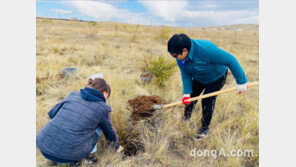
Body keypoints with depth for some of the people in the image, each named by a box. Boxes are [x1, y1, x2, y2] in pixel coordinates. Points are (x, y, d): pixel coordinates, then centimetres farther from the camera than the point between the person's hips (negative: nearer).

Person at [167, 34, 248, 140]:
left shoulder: (205, 49, -42)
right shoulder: (180, 57, -21)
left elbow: (230, 60, -35)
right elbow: (185, 74, -12)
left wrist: (241, 81, -29)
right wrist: (186, 93, -22)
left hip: (216, 77, -5)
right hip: (198, 78, 6)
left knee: (207, 101, -11)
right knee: (190, 98, 7)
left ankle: (204, 129, 11)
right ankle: (186, 118, 35)